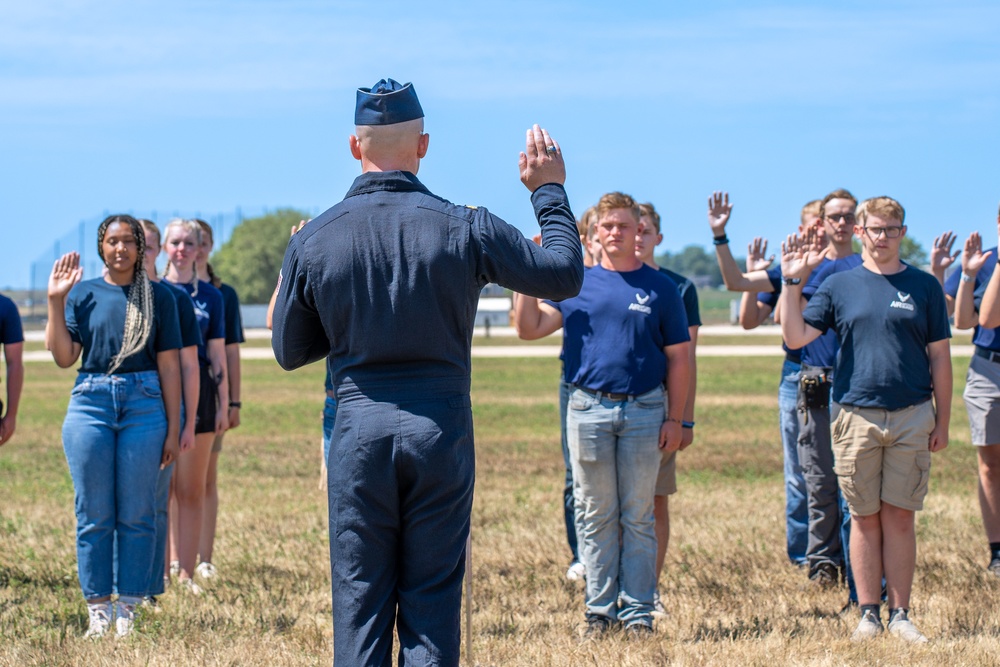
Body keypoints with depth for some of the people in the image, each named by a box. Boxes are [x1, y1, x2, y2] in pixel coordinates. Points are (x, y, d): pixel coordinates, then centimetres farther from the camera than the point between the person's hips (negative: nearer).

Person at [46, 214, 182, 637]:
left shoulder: (158, 297, 7)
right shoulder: (82, 294, 9)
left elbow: (168, 365, 6)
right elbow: (63, 357, 2)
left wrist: (172, 428, 2)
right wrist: (55, 302, -5)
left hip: (144, 404, -1)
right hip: (91, 403, 1)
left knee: (136, 514, -1)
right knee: (94, 515, 1)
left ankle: (128, 612, 4)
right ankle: (97, 611, 6)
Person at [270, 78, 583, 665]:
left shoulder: (313, 242, -2)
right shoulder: (465, 228, -7)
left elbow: (289, 352, 8)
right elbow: (565, 275, 2)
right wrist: (550, 191, 15)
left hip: (358, 431, 1)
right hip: (442, 429, -1)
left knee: (359, 599, 6)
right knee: (434, 604, 5)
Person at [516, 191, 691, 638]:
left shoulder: (660, 288, 6)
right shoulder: (576, 284, 8)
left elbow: (678, 358, 6)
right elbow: (529, 328, 1)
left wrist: (675, 419, -1)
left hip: (644, 411, -1)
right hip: (589, 410, 1)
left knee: (638, 516, 3)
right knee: (596, 515, 5)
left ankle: (638, 610, 7)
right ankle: (600, 608, 10)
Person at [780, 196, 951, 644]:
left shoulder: (923, 287, 6)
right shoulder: (839, 286, 6)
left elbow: (939, 356, 7)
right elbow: (796, 336, 1)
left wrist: (942, 420, 4)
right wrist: (792, 283, -8)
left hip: (912, 417, 0)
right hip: (856, 416, 0)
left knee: (900, 517, 2)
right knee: (865, 518, 5)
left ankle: (900, 614, 8)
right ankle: (868, 614, 11)